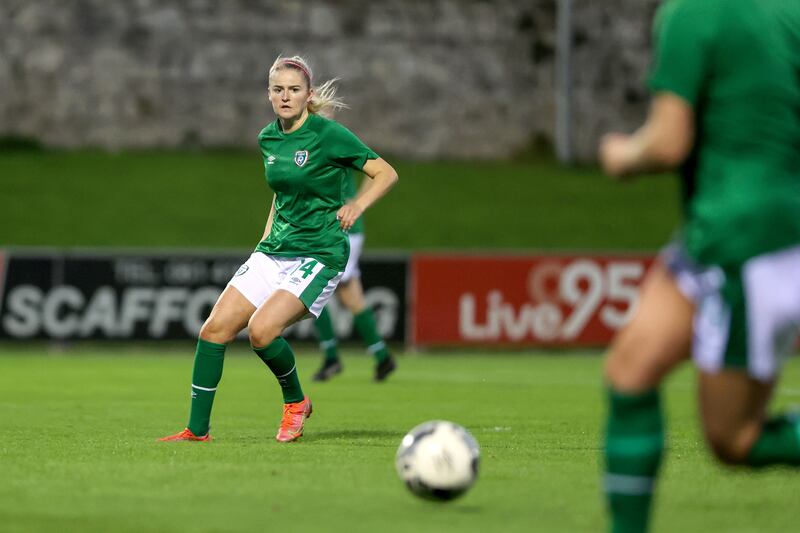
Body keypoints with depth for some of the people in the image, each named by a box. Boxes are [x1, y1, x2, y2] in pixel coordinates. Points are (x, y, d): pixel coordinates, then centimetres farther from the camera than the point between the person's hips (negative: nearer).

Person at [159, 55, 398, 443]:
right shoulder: (268, 138, 9)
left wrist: (357, 205, -20)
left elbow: (386, 173, -6)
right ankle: (197, 430, 3)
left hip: (320, 254, -7)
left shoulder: (328, 134, -11)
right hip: (273, 251, 7)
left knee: (262, 330, -25)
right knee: (215, 329, -6)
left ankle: (296, 401, 4)